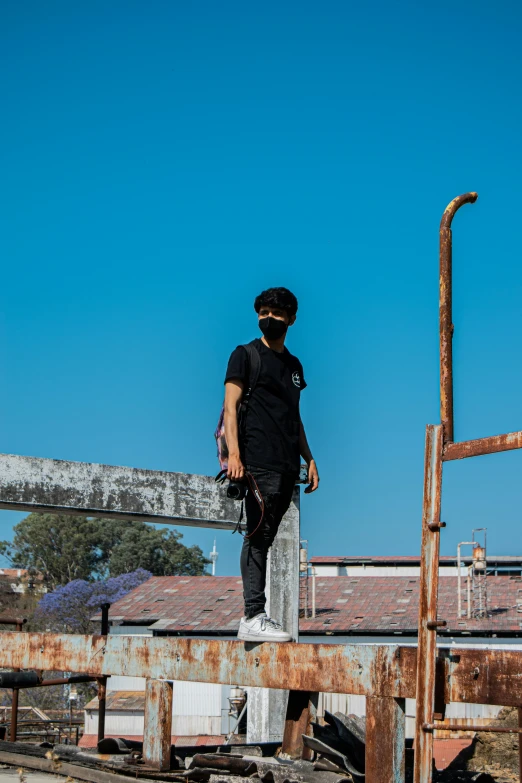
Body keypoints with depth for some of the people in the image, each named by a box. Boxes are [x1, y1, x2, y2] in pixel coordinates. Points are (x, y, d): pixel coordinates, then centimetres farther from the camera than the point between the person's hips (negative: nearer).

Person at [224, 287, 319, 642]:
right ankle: (253, 617, -14)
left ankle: (258, 616, 8)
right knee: (258, 536, -12)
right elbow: (231, 406, -4)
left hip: (288, 466, 6)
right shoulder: (246, 355, 4)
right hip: (259, 462, -6)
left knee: (265, 539, 6)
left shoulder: (294, 364, 23)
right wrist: (234, 454, -16)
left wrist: (309, 458, 19)